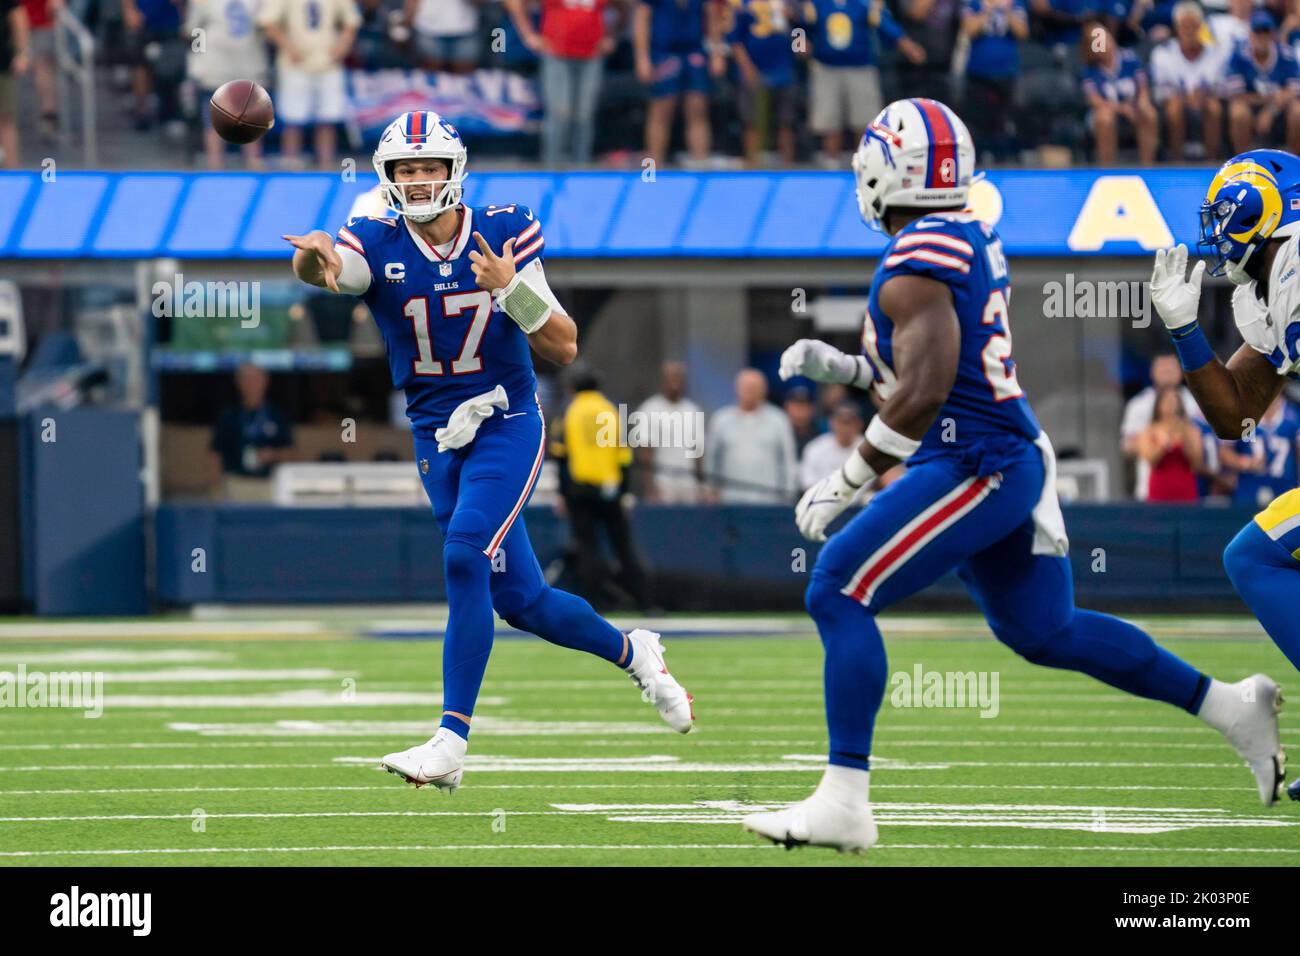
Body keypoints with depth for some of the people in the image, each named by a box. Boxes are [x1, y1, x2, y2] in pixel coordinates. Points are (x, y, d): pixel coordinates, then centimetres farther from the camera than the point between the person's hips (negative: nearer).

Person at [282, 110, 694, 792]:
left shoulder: (504, 234, -7)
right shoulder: (378, 245, -6)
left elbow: (564, 349, -7)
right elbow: (323, 267, -30)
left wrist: (512, 289, -23)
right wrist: (317, 258, -54)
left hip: (507, 424, -3)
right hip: (435, 437, 3)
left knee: (466, 557, -24)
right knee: (519, 600, 7)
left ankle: (452, 742, -24)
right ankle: (630, 652, 35)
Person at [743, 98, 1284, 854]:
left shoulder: (915, 267, -17)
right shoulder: (976, 241, 12)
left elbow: (922, 397, -23)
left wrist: (846, 483, -17)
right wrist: (840, 365, 15)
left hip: (971, 466, -10)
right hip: (1014, 455, 10)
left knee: (838, 593, -11)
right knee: (1043, 628, 22)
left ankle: (845, 801, -16)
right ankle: (1230, 706, 28)